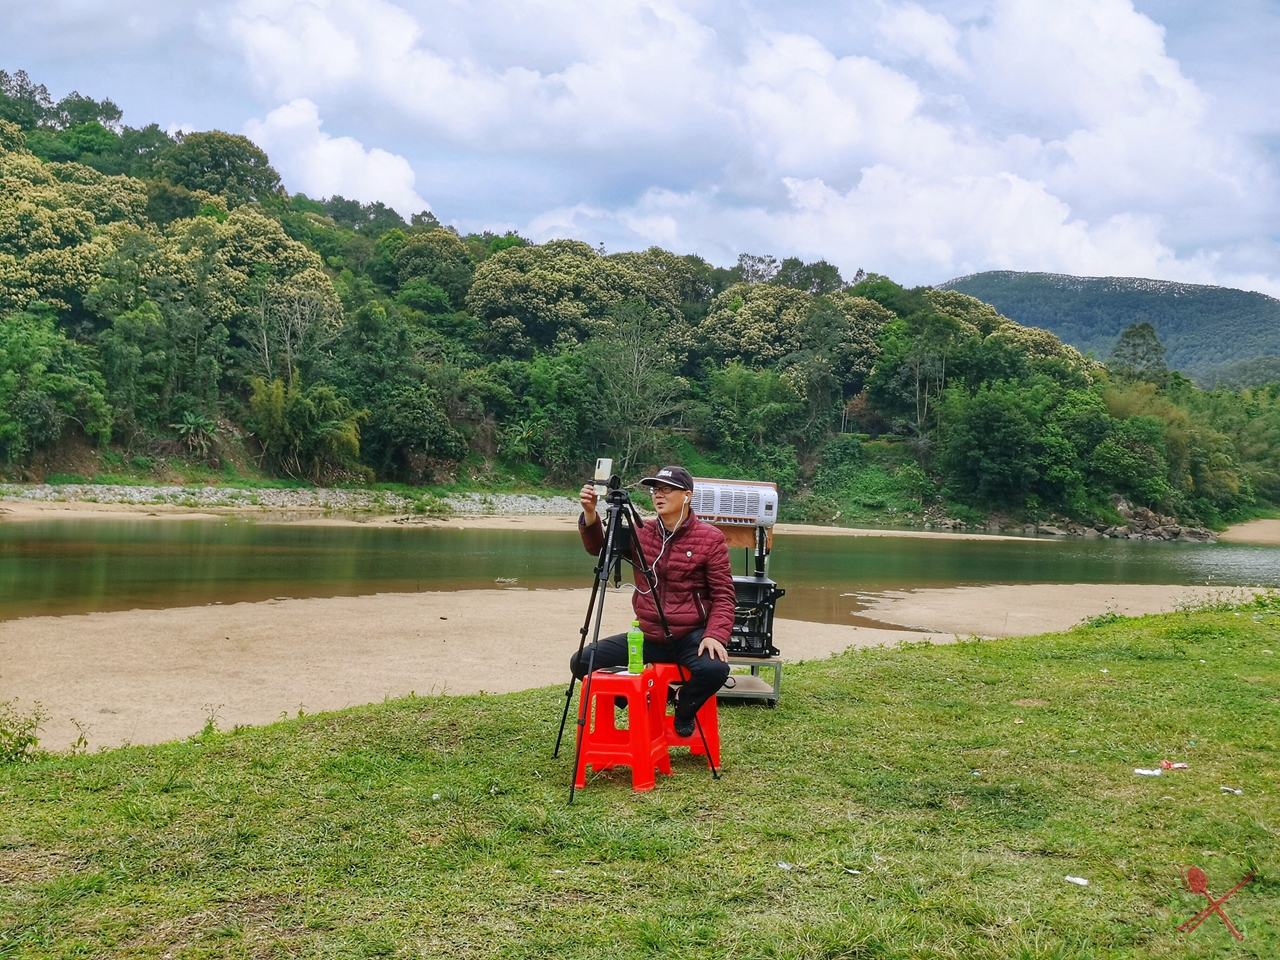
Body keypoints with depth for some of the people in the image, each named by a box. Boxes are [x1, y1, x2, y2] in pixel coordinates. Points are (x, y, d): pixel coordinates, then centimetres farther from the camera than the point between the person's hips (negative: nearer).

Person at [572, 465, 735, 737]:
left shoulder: (710, 539, -6)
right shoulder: (641, 534, 6)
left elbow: (723, 595, -7)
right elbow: (598, 546, -3)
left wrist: (715, 635, -23)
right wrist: (590, 513, -22)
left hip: (690, 636, -4)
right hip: (646, 636, 4)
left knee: (715, 668, -35)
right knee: (581, 662, -10)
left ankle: (685, 709, 1)